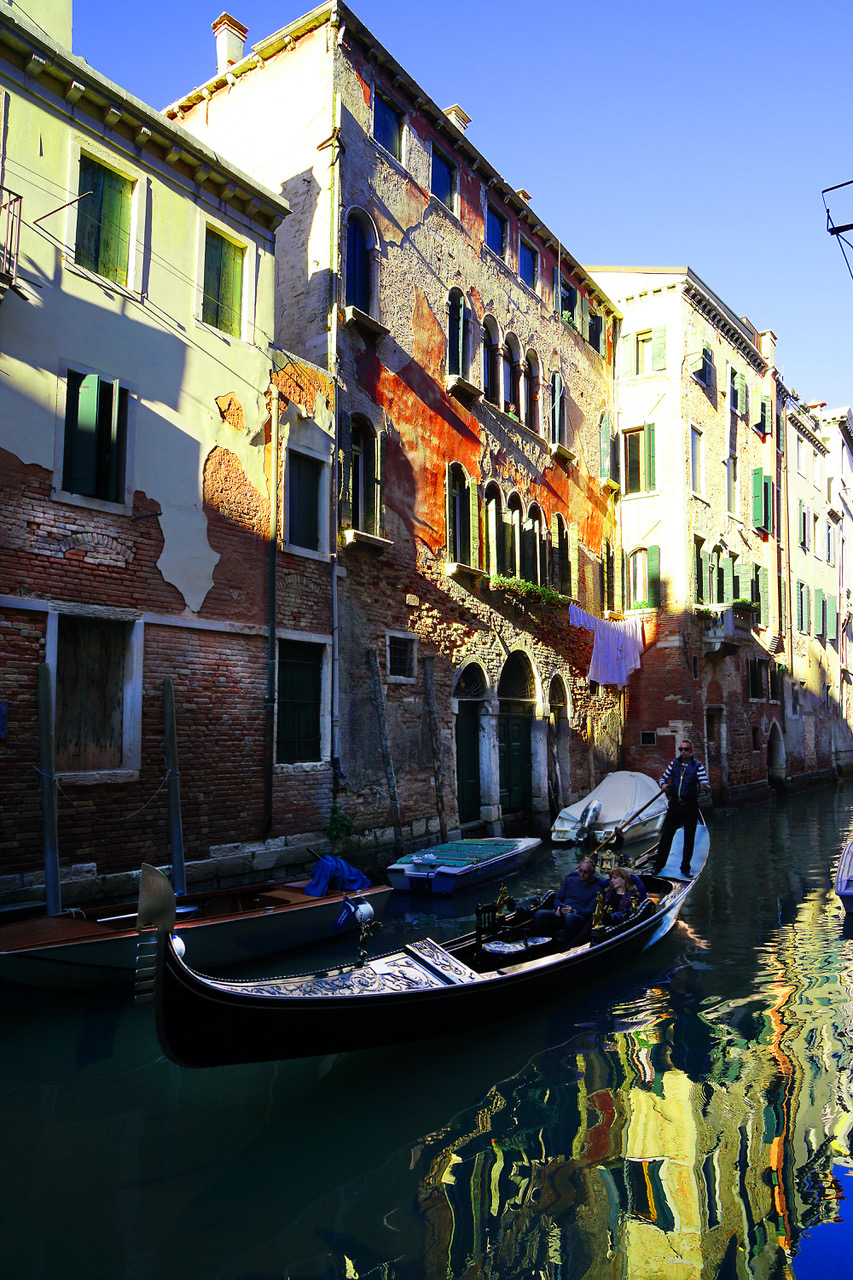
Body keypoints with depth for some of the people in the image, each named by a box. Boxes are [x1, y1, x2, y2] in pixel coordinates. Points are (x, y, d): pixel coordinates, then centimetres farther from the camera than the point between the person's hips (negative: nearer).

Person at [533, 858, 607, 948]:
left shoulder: (597, 889, 9)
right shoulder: (570, 880, 22)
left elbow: (590, 911, -2)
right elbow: (557, 899, 20)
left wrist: (574, 911, -19)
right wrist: (559, 907, -4)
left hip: (581, 918, -4)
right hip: (561, 915, 4)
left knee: (570, 917, -42)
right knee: (539, 914, -26)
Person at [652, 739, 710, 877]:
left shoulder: (698, 766, -2)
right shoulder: (674, 764, 7)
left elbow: (706, 785, -9)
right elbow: (663, 777, 18)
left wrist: (704, 786, -33)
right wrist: (663, 785, -5)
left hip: (691, 806, -2)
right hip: (674, 804, 2)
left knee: (689, 838, 6)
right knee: (666, 834, 2)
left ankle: (685, 868, 19)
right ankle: (659, 865, 13)